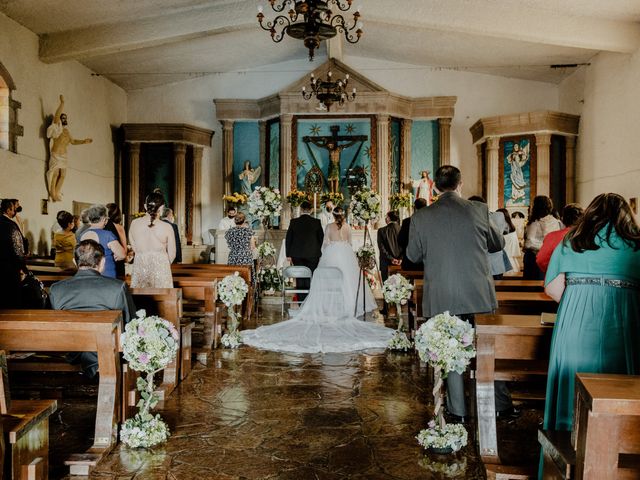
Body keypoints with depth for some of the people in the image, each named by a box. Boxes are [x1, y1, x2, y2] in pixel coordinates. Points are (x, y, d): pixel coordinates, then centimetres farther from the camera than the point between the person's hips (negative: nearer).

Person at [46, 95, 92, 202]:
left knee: (62, 175, 5)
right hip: (56, 155, -7)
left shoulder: (66, 131, 18)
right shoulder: (57, 127, -1)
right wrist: (62, 103, -21)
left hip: (63, 156, 7)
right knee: (55, 174, -9)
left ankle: (57, 193, 12)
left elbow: (73, 141, 29)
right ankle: (53, 194, -5)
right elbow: (57, 115, -15)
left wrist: (84, 141, 19)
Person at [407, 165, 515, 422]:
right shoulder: (479, 210, -5)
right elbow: (498, 243, 8)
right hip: (479, 294, 0)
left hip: (441, 298, 0)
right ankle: (501, 404, 24)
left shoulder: (421, 217, -6)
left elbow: (413, 255, 4)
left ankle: (458, 409, 19)